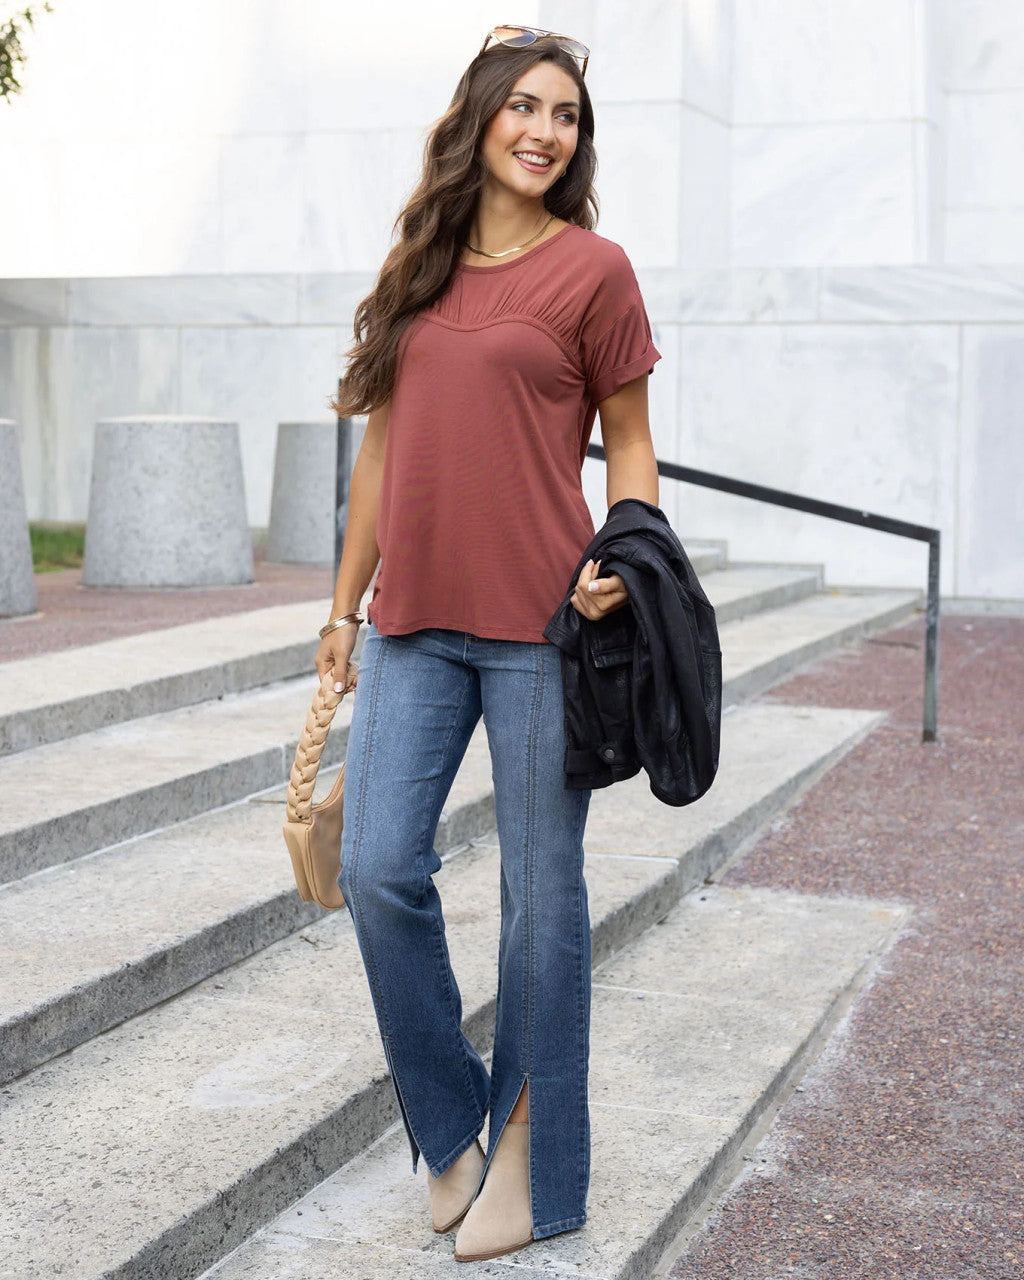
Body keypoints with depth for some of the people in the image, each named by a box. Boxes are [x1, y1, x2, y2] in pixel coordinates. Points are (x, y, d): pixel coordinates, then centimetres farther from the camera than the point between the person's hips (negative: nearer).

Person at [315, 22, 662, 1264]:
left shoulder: (591, 267, 0)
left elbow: (627, 440, 4)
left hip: (542, 621, -4)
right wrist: (345, 608, 17)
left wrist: (618, 560, -14)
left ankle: (528, 1155, 21)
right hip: (414, 623, 4)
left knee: (540, 888, 4)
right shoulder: (415, 270, 13)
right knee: (377, 870, -1)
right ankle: (448, 1125, 20)